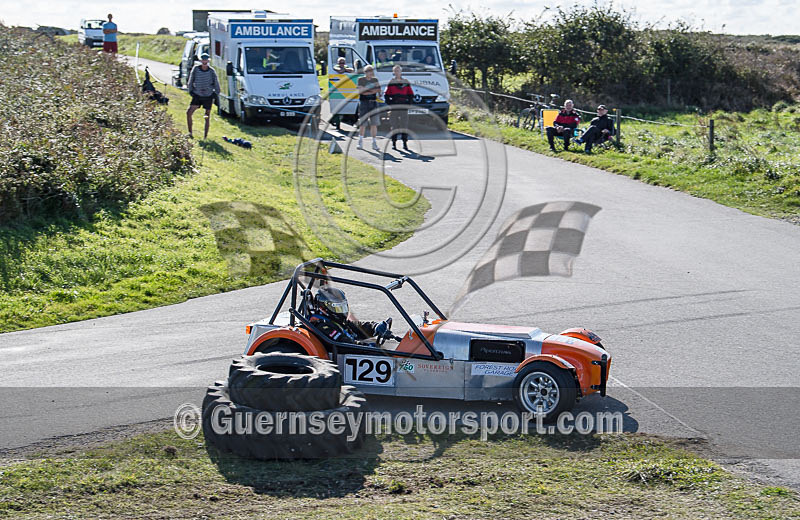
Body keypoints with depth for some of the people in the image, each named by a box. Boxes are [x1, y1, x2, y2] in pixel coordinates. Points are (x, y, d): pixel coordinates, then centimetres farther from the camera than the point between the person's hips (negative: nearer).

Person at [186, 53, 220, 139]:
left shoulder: (212, 71, -5)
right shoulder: (195, 69, -5)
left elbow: (216, 84, 7)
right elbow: (191, 81, 7)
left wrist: (215, 93, 2)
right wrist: (190, 91, 2)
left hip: (208, 96, -1)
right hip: (197, 95, 1)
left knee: (207, 116, 3)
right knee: (189, 112, -12)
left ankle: (205, 135, 13)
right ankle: (190, 132, -1)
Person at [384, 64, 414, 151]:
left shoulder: (406, 82, 9)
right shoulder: (391, 82, 6)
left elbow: (411, 94, 12)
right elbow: (386, 95, 8)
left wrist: (408, 103, 0)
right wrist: (389, 103, -3)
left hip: (404, 107, 1)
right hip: (394, 107, -1)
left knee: (404, 125, -2)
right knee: (394, 126, 1)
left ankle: (405, 143, 1)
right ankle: (394, 143, 6)